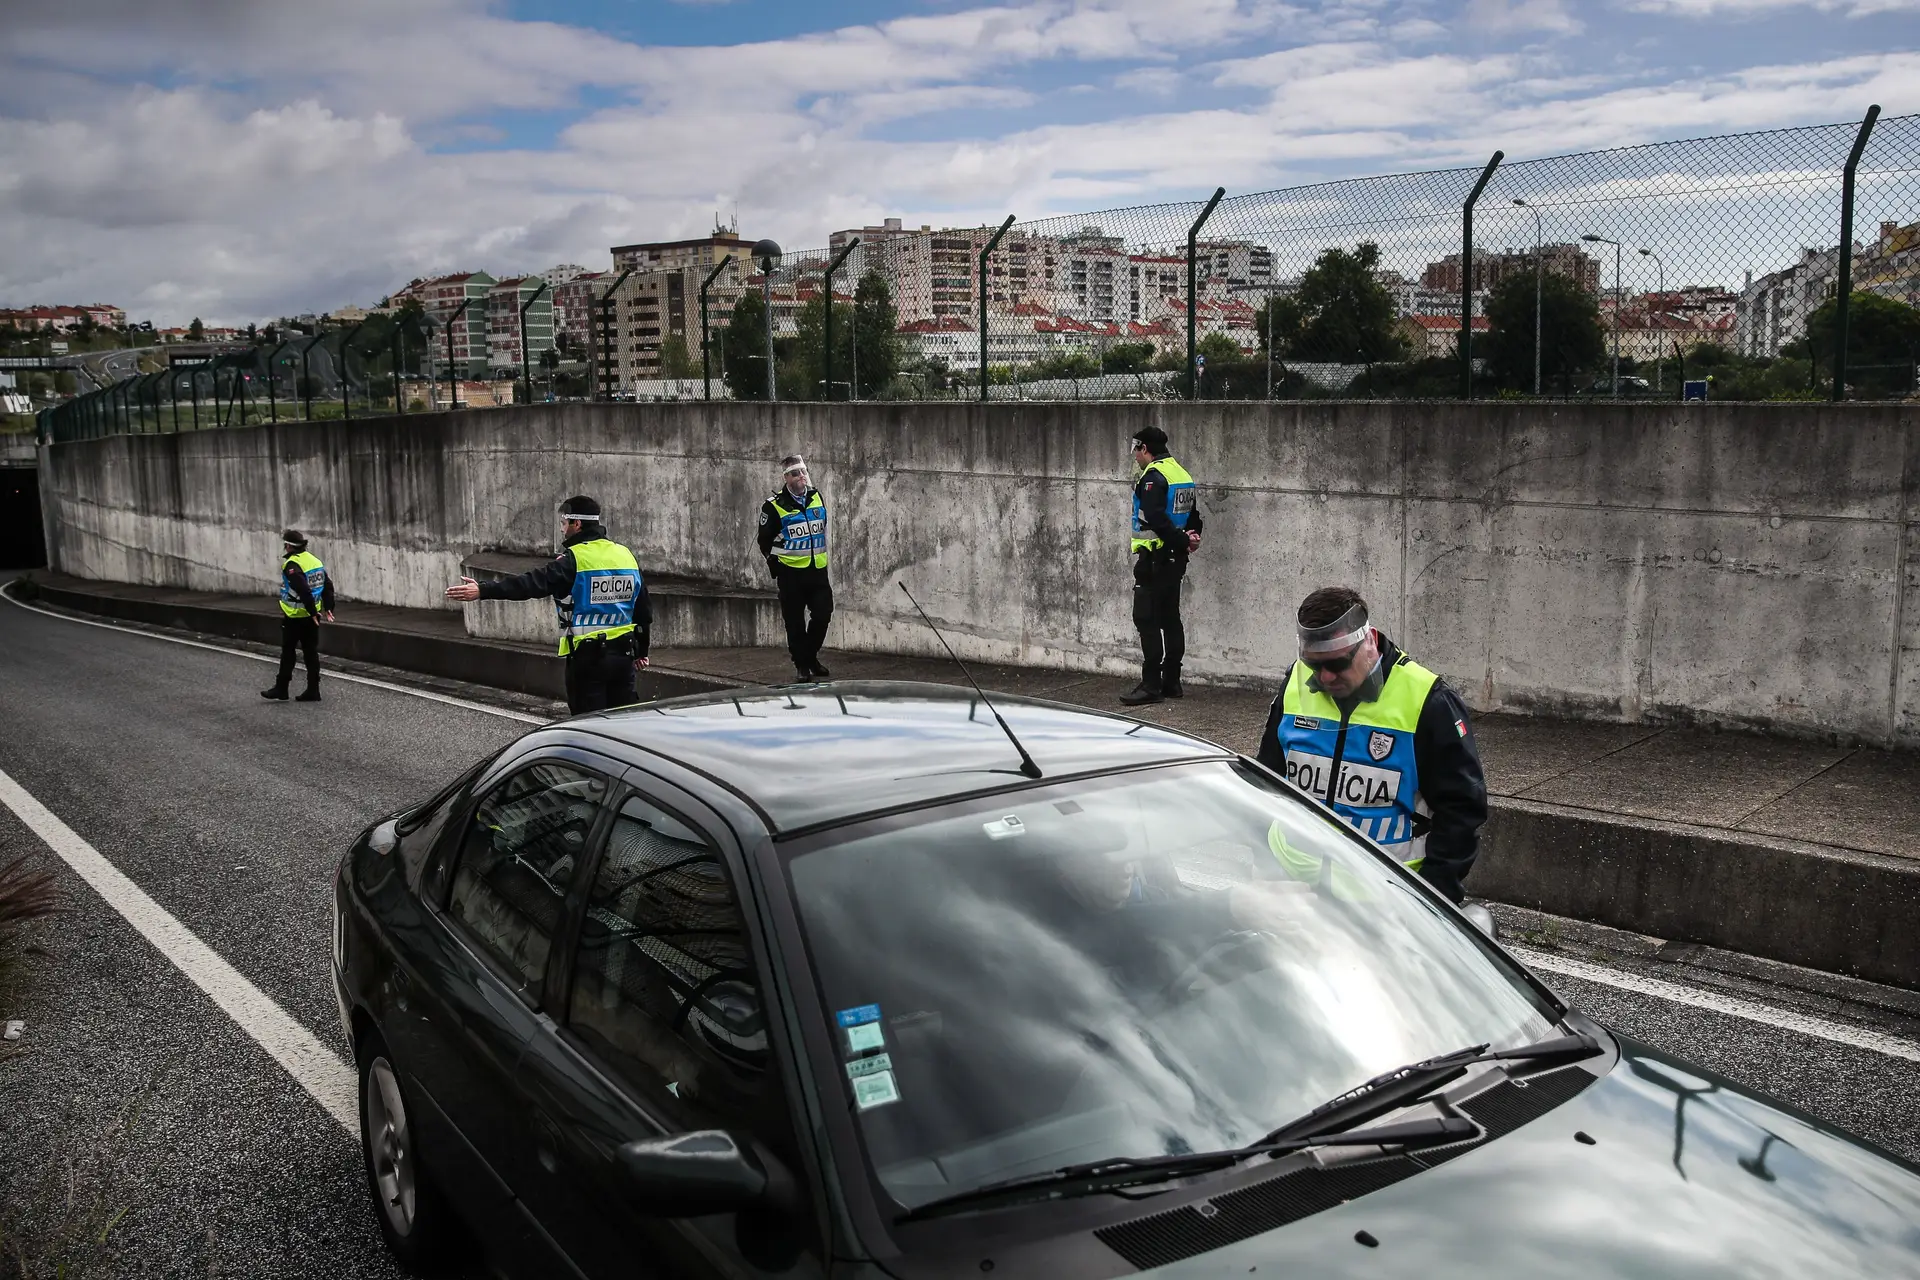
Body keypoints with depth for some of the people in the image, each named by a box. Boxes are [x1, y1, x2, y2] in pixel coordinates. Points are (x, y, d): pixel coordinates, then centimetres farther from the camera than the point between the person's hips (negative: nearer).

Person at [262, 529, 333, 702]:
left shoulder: (292, 565, -18)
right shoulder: (315, 560, 8)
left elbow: (303, 590, -27)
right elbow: (328, 585, 10)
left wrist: (312, 611, -21)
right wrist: (328, 607, 13)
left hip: (295, 617, -7)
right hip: (311, 616, 7)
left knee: (287, 652, 4)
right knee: (311, 652, 9)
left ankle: (281, 689, 11)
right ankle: (312, 691, 11)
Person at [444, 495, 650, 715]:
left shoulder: (574, 559, -12)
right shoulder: (626, 555, 8)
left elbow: (533, 583, -22)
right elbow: (644, 610, 14)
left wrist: (483, 590, -26)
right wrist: (640, 651, 23)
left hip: (588, 655, -6)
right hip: (623, 654, 6)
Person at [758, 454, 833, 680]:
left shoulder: (817, 497, 7)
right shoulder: (774, 506, -10)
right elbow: (765, 541, -1)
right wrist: (776, 569, 1)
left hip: (818, 569, 4)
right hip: (791, 572, -4)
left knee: (823, 615, 5)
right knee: (795, 622, 3)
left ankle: (811, 657, 25)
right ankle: (802, 665, 16)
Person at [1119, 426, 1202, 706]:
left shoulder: (1152, 476, -14)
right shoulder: (1181, 473, 15)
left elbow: (1155, 518, -25)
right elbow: (1194, 514, 18)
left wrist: (1183, 540, -17)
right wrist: (1189, 538, 4)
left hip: (1154, 559, -10)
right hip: (1175, 558, 10)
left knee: (1146, 619, -7)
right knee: (1170, 618, 13)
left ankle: (1151, 685, -8)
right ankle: (1171, 682, 17)